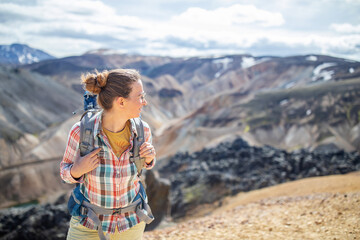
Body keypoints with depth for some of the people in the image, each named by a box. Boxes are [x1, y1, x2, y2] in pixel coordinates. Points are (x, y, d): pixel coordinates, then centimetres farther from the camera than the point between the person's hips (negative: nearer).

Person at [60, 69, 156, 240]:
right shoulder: (81, 131, -26)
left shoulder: (142, 130, -19)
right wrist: (77, 170, -32)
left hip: (130, 219, 2)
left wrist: (150, 158, -20)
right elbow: (67, 172, -8)